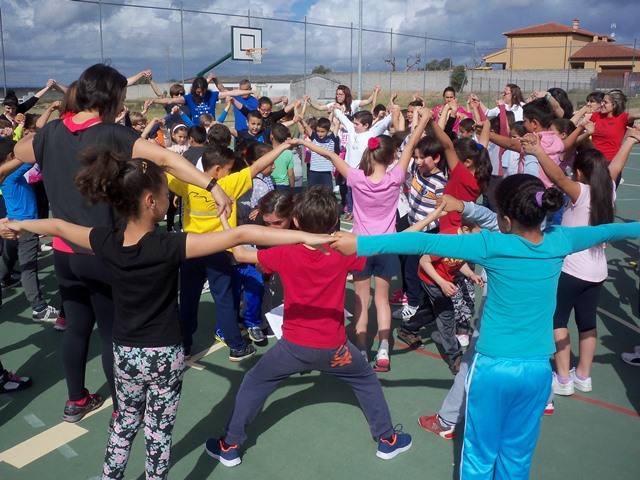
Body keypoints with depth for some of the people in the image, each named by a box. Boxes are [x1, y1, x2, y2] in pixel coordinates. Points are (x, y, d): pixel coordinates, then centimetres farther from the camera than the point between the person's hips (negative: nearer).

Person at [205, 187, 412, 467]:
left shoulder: (285, 254, -14)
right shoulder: (344, 254, -11)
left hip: (293, 346, 0)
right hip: (333, 348, 1)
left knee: (253, 385, 21)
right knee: (367, 382, 27)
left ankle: (230, 446, 27)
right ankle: (387, 440, 34)